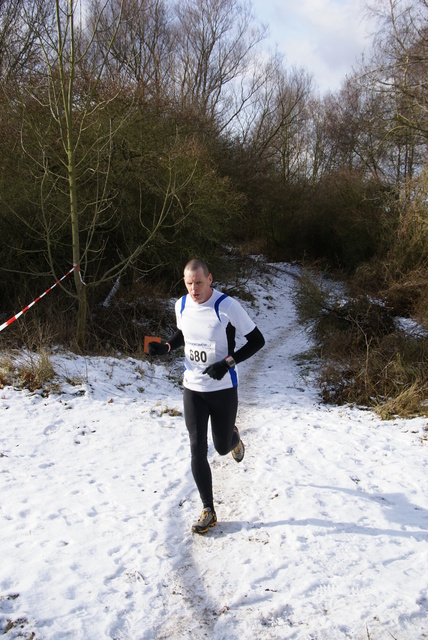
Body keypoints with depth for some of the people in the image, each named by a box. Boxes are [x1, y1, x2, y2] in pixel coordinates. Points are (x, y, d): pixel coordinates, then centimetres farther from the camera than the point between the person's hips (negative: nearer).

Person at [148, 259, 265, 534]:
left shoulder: (227, 306, -17)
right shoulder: (181, 305, -1)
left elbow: (257, 340, -11)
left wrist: (227, 363, -22)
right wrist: (166, 347, -3)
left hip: (224, 389, -3)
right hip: (193, 388, 3)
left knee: (222, 447, 11)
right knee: (197, 451, -2)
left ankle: (234, 436, 50)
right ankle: (208, 511, 13)